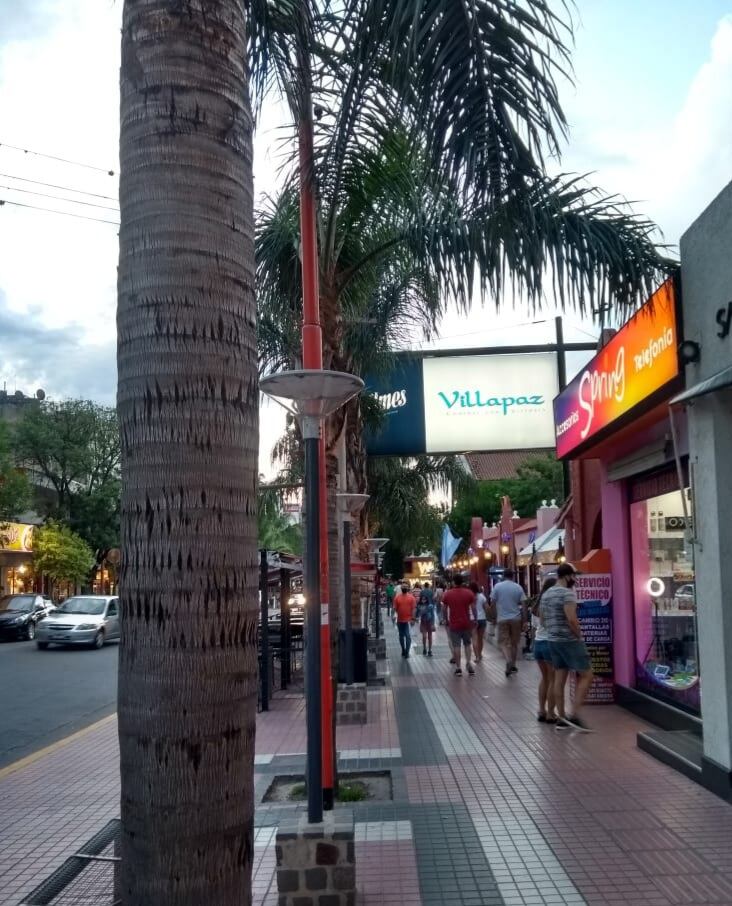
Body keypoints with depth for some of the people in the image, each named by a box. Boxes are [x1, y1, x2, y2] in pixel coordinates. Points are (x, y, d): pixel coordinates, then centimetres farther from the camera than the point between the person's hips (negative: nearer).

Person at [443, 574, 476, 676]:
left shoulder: (447, 594, -3)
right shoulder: (469, 593, -4)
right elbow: (473, 608, -3)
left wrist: (446, 620, 15)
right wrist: (474, 620, 7)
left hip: (453, 624, -1)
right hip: (467, 623, 1)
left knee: (456, 646, 4)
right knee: (467, 644, 15)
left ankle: (458, 668, 4)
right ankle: (468, 662, -3)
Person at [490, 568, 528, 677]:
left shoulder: (497, 586, -2)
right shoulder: (518, 587, 0)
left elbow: (492, 603, -2)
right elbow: (523, 605, -2)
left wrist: (494, 618, 9)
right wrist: (525, 620, 2)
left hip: (502, 619, -2)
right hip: (516, 618, 2)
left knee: (504, 642, 1)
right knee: (514, 642, 13)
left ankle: (508, 661, -22)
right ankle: (513, 665, 19)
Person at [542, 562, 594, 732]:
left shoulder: (546, 594, 12)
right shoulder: (568, 593, -16)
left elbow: (543, 619, 19)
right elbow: (571, 619, -25)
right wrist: (579, 636, -12)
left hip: (552, 640, 8)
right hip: (569, 640, -8)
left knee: (559, 678, 10)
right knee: (586, 675, -1)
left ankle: (561, 718, 12)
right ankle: (575, 715, -7)